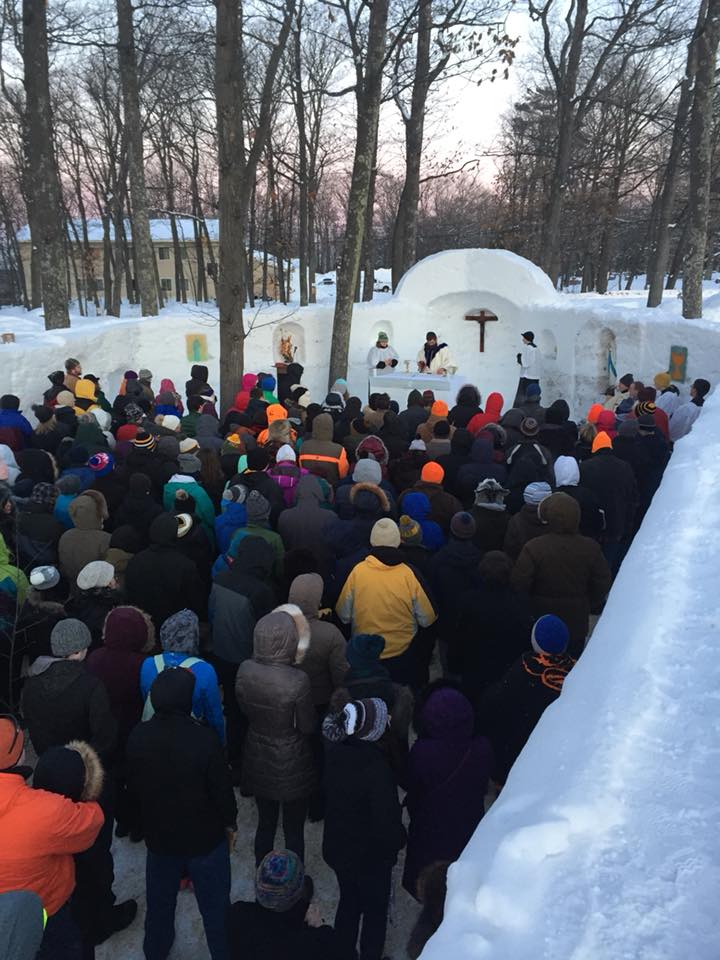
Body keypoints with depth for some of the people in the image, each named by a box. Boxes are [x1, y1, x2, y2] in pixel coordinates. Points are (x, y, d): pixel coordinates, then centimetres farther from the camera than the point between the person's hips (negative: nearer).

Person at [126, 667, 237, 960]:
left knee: (160, 900, 28)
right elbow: (222, 788, -19)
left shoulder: (138, 737, -17)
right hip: (205, 837, -4)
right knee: (215, 904, 18)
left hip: (158, 836, 4)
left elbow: (133, 787, -2)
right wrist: (230, 823, 0)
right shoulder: (204, 739, -30)